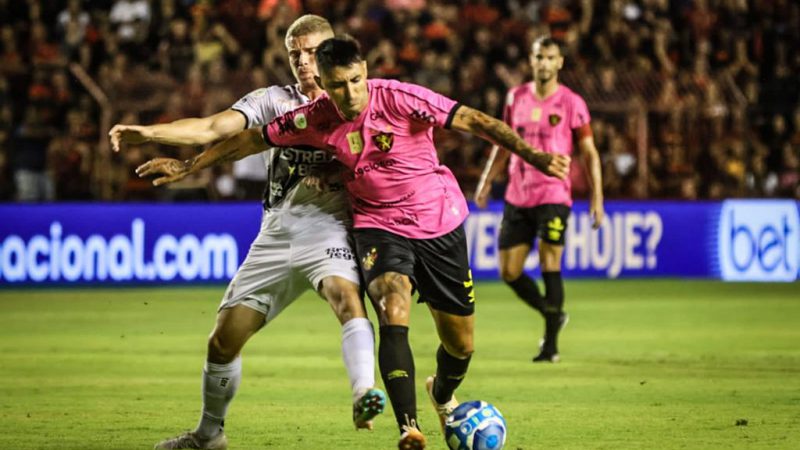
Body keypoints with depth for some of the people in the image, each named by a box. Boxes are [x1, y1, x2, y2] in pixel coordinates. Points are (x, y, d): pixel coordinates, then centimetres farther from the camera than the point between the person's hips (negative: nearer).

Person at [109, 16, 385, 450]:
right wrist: (147, 132, -16)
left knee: (346, 295, -36)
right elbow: (212, 128, -2)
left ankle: (363, 395, -51)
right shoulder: (274, 101, 10)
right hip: (276, 234, 3)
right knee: (223, 340, 4)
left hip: (327, 226, -3)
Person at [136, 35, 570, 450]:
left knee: (461, 343, 7)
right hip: (378, 225, 0)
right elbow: (253, 139, 4)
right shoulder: (314, 119, -10)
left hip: (439, 222, 0)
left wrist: (531, 154, -33)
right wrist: (189, 166, 8)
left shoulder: (400, 98, -20)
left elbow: (475, 121, -22)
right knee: (394, 309, -30)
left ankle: (442, 394, 44)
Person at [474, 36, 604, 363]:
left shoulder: (571, 103, -2)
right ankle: (553, 316, 25)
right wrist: (487, 180, 13)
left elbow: (589, 153, 1)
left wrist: (597, 197, -5)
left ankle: (551, 344, -4)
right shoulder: (516, 98, 9)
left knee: (549, 266, -11)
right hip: (517, 197, 5)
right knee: (509, 272, 3)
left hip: (553, 195, -5)